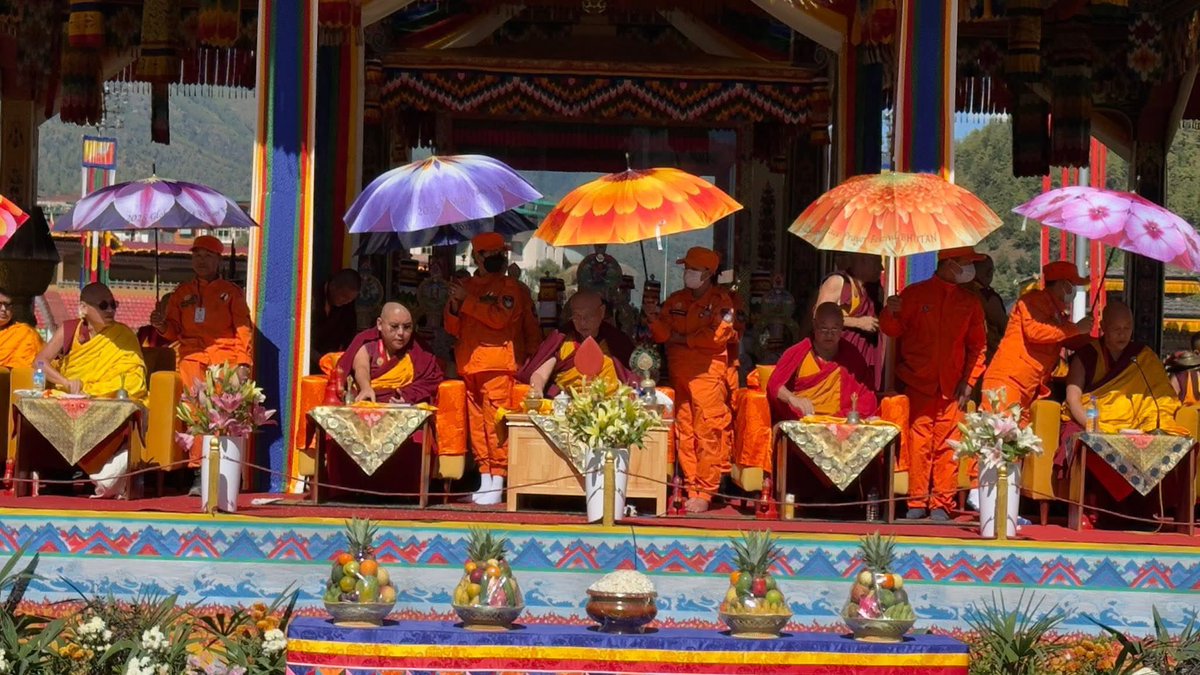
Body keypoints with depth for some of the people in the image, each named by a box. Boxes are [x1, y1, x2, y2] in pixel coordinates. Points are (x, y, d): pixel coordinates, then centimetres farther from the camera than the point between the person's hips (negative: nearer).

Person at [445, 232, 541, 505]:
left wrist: (466, 301, -10)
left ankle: (497, 483, -13)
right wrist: (454, 306, -3)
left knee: (495, 422, -11)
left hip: (497, 365, -6)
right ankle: (484, 480, 9)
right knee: (476, 424, 5)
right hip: (468, 366, 6)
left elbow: (499, 317, -13)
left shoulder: (511, 288, 3)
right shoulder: (466, 286, 18)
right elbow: (454, 328, 17)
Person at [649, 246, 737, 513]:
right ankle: (691, 489, 9)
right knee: (684, 434, 3)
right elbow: (662, 335, 12)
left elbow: (717, 335, -10)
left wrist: (683, 339, -4)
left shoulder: (720, 300, 1)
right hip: (679, 376, 5)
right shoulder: (676, 300, 18)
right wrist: (655, 319, -8)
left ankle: (704, 493, -8)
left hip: (708, 374, -5)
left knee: (707, 434, -9)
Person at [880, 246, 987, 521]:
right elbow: (893, 331, 5)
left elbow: (978, 345, 15)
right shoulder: (915, 294, 4)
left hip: (951, 387, 2)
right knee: (919, 443, -4)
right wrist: (890, 313, -17)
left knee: (946, 445, -2)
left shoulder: (970, 302, 11)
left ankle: (941, 504, 4)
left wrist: (969, 380, 5)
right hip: (918, 383, -2)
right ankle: (917, 502, 4)